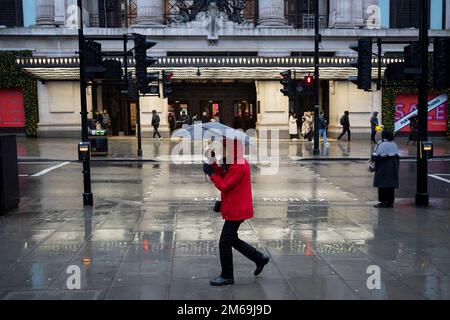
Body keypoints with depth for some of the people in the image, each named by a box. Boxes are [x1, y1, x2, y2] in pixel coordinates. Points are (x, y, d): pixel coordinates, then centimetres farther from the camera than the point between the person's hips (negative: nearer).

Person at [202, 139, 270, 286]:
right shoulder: (235, 163, 12)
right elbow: (223, 177, 11)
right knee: (232, 240, 19)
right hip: (235, 210, 11)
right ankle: (259, 258, 25)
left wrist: (211, 173, -14)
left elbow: (224, 186, -22)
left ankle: (227, 276, 9)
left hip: (236, 211, -11)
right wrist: (213, 164, -2)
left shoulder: (239, 166, -21)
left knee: (224, 243, -2)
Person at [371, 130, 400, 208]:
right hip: (393, 168, 7)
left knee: (382, 185, -1)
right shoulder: (394, 145, 10)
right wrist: (397, 168, 20)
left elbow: (375, 157, -17)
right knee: (391, 185, 9)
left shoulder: (381, 145, -13)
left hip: (383, 169, -7)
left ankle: (383, 202, -1)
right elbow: (397, 157, 14)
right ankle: (390, 202, 12)